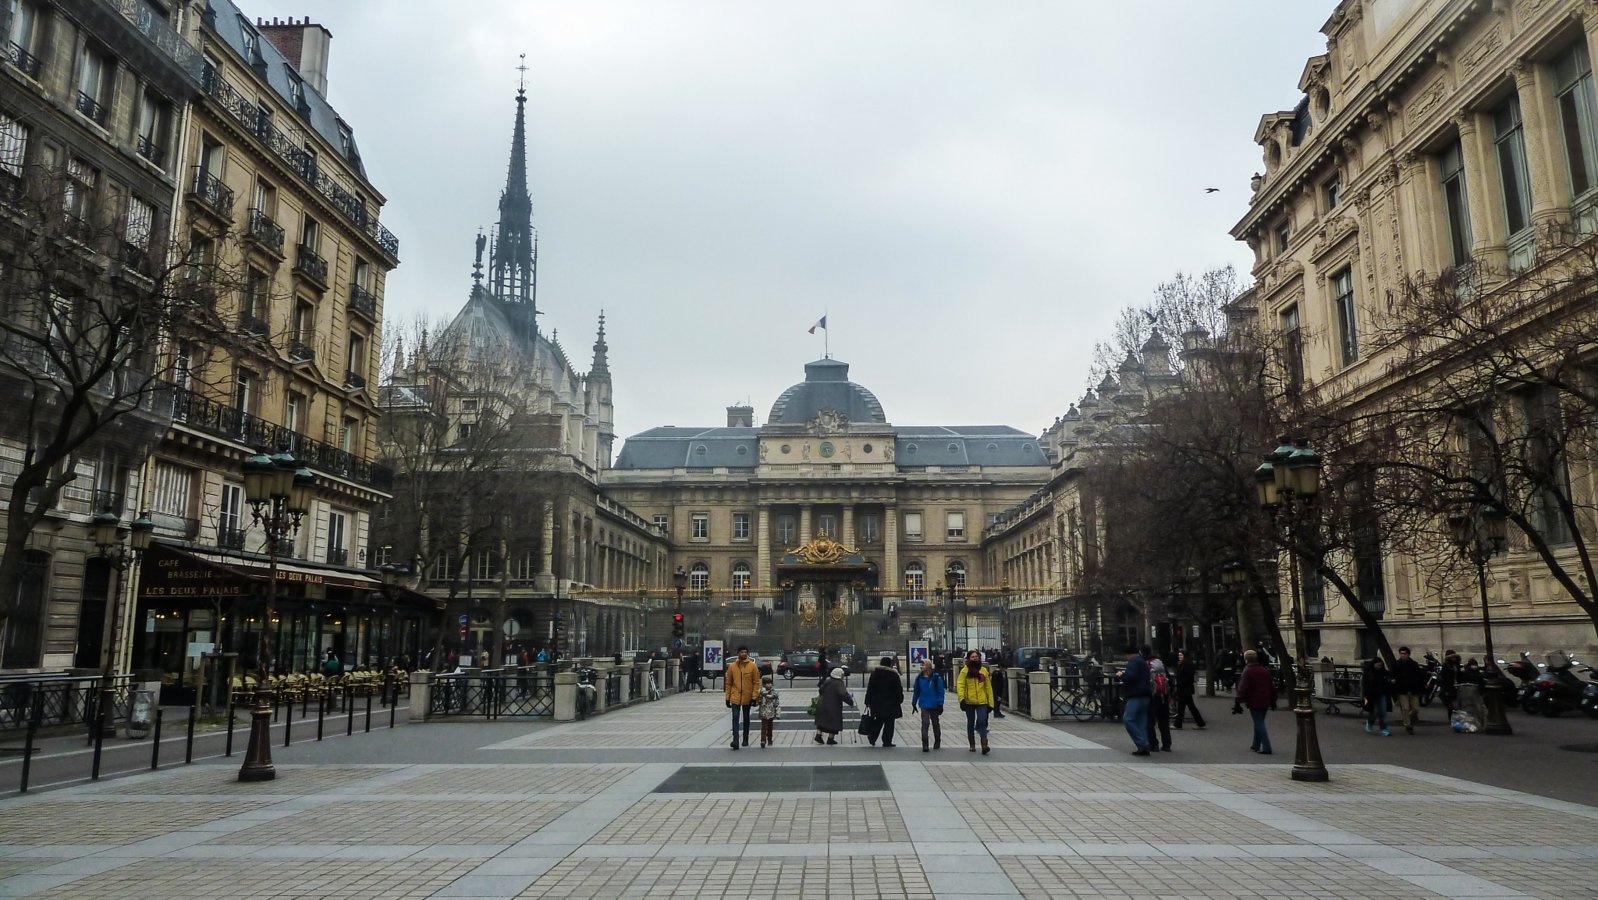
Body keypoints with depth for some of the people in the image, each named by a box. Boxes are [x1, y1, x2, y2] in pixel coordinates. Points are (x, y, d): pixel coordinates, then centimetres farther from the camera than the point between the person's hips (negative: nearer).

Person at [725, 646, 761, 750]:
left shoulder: (753, 666, -3)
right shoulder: (732, 666, 0)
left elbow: (756, 682, -3)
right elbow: (728, 683, 5)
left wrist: (754, 697, -9)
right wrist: (727, 698, 3)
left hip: (747, 697, 0)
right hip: (735, 697, 0)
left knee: (746, 719, 12)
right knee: (735, 718, -10)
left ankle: (745, 739, 24)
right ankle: (735, 740, -14)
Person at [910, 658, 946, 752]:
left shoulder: (936, 677, -11)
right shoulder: (919, 678, 1)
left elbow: (941, 691, -9)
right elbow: (916, 691, 9)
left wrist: (940, 704, -11)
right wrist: (914, 703, 11)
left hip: (934, 705, -2)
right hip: (924, 705, 2)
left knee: (935, 723, 15)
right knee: (924, 724, -10)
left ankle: (937, 743, 32)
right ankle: (924, 745, -11)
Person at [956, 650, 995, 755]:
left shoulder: (984, 670, 8)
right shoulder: (965, 670, -1)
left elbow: (988, 687, 11)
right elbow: (960, 684, -8)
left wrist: (990, 702, 8)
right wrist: (962, 698, -20)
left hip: (982, 701, 1)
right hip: (969, 701, 0)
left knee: (982, 722, -11)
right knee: (970, 723, 11)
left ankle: (984, 745, -16)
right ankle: (972, 745, 23)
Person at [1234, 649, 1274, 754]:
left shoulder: (1248, 671, -13)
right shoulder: (1265, 670, 9)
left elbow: (1243, 688, -18)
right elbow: (1271, 686, 15)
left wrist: (1238, 702, -15)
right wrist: (1273, 700, 24)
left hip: (1254, 702, -7)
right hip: (1265, 702, 7)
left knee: (1259, 724, -4)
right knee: (1259, 723, 18)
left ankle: (1266, 747, -10)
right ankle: (1256, 745, 26)